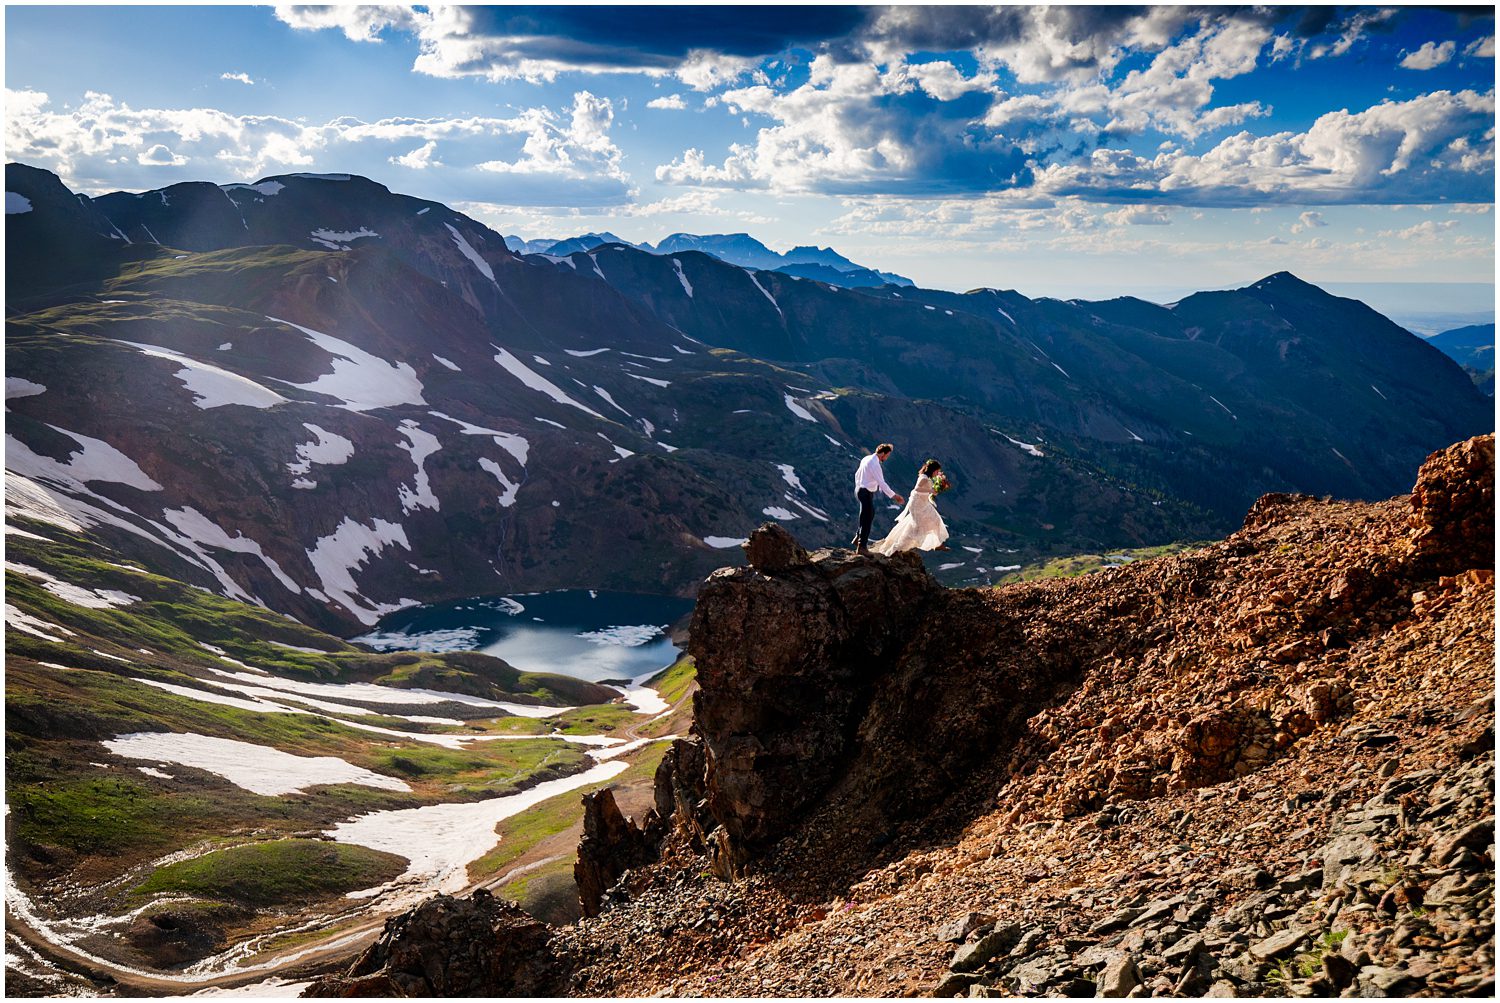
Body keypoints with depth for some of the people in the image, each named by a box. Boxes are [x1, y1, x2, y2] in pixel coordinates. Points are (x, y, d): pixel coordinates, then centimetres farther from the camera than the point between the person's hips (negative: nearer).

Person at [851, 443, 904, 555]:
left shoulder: (866, 459, 8)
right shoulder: (874, 464, -22)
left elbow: (857, 475, 19)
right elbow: (881, 483, -25)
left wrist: (858, 487, 29)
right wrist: (894, 496, -23)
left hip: (860, 489, 10)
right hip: (867, 493, -10)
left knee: (870, 515, 21)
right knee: (867, 519, -2)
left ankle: (858, 538, 27)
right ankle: (862, 546, 3)